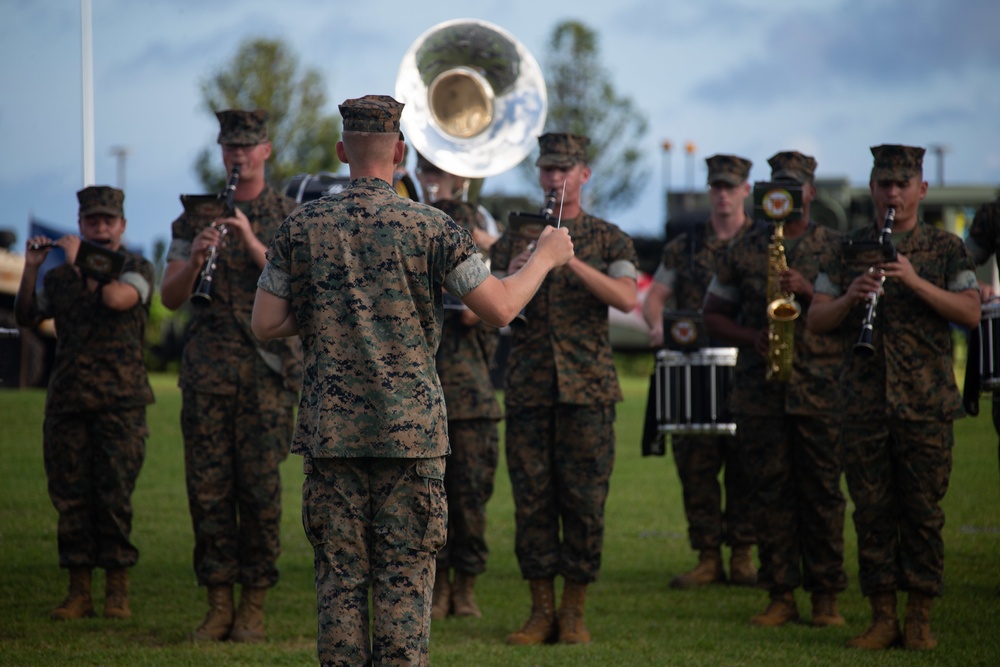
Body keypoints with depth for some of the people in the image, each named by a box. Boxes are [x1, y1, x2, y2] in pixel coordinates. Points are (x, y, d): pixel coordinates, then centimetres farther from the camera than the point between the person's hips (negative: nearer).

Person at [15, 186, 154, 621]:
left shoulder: (137, 270, 5)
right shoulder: (59, 277, 16)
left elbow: (116, 299, -15)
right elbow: (26, 317, 11)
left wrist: (79, 260, -7)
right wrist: (30, 269, -1)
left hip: (120, 401, -3)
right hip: (67, 401, 3)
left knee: (115, 497, -7)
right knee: (70, 498, 1)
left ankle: (118, 592, -1)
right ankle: (78, 592, 5)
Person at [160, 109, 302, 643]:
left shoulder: (289, 217, 5)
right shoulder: (195, 216, 12)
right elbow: (171, 297, 7)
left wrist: (250, 240, -19)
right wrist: (195, 257, -13)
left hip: (268, 364, -2)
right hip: (207, 365, 2)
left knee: (261, 485, -3)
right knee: (207, 484, 0)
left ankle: (253, 605, 3)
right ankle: (218, 603, 5)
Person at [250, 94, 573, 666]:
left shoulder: (303, 227, 1)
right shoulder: (430, 227, -6)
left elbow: (266, 323, 2)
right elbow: (500, 308, -6)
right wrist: (547, 257, 10)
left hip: (332, 427, 2)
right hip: (410, 426, -2)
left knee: (340, 576, 6)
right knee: (405, 577, 2)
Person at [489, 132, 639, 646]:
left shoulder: (608, 239, 7)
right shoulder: (515, 239, 13)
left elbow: (627, 299, -10)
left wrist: (572, 262, -21)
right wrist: (512, 277, -15)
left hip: (587, 389, -2)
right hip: (528, 387, 2)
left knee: (584, 502, -3)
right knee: (531, 501, 0)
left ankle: (574, 613, 5)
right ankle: (541, 612, 7)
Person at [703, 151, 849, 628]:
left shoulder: (834, 248, 9)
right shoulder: (743, 249, 12)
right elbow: (713, 315, 15)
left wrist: (809, 291, -12)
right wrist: (751, 338, -4)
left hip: (820, 387, -1)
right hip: (759, 388, 1)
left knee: (822, 492, -2)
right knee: (768, 493, 1)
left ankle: (825, 596, 4)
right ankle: (780, 596, 6)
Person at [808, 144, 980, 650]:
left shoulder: (946, 249, 6)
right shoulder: (849, 250, 11)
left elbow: (971, 313, -6)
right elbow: (816, 320, 7)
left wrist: (915, 281, -17)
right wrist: (850, 297, -13)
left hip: (926, 403, -2)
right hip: (864, 401, 2)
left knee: (922, 511, -1)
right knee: (871, 510, 2)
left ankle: (919, 618, 6)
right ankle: (881, 618, 9)